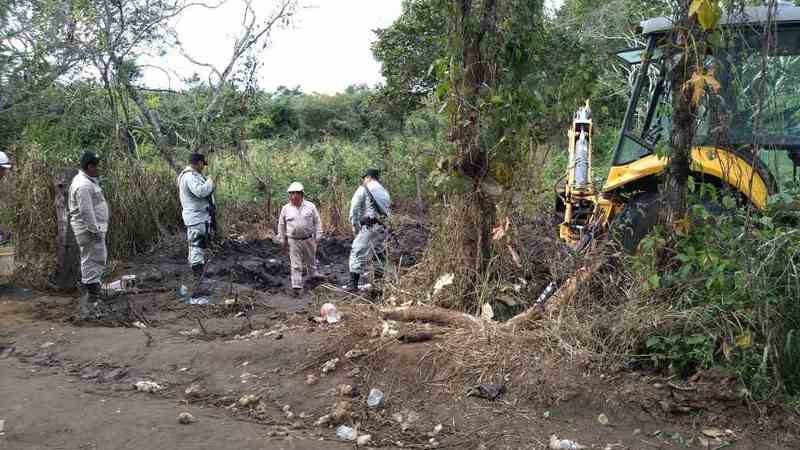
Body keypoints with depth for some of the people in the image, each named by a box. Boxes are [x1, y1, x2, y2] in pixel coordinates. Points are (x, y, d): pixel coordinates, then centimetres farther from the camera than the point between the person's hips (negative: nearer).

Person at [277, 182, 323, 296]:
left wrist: (318, 236, -1)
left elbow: (317, 222, 3)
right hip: (293, 241, -1)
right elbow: (281, 225, 9)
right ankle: (296, 286, 1)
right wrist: (282, 240, 9)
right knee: (296, 265, -3)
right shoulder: (286, 209, 0)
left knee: (311, 260, 19)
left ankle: (313, 274, 44)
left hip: (309, 239, 1)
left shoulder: (310, 206, -1)